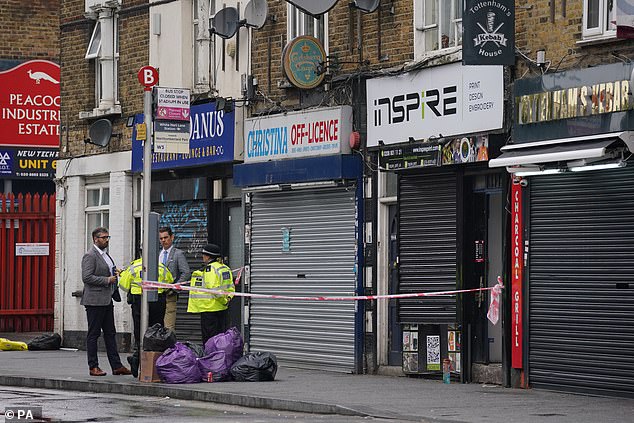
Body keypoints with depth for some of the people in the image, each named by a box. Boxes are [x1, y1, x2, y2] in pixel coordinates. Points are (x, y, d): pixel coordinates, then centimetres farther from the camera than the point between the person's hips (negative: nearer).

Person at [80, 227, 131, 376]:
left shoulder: (105, 254, 17)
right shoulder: (90, 256, -11)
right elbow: (86, 277, -20)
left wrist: (115, 274, 11)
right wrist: (107, 280, -17)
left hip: (107, 300, 9)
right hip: (95, 301, -9)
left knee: (110, 333, 9)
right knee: (93, 334, -2)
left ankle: (116, 366, 10)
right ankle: (93, 367, 2)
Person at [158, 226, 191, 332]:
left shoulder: (178, 254, 0)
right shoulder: (158, 254, 18)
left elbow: (186, 273, -8)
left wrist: (174, 287, -13)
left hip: (170, 295, -6)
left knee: (169, 328, -11)